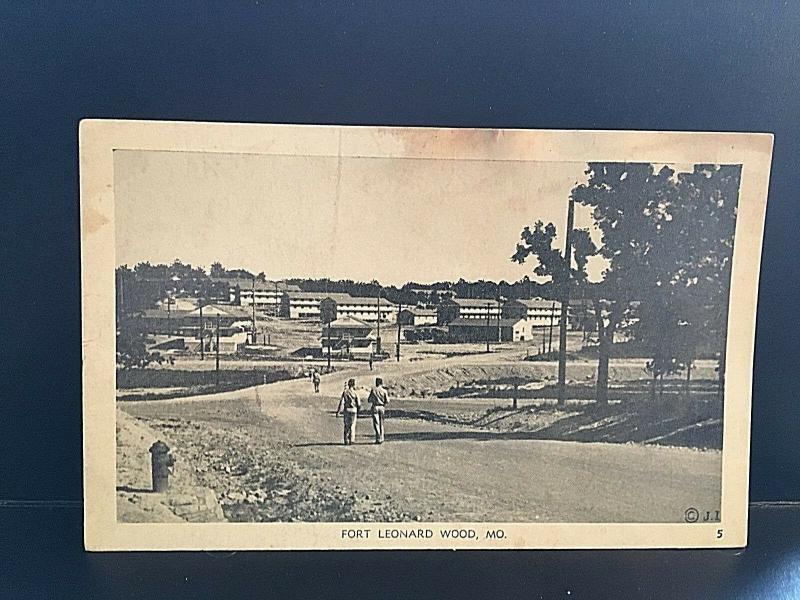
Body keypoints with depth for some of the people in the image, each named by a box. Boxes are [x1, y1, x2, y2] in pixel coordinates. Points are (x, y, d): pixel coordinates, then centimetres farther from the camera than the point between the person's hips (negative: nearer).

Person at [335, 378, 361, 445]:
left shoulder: (345, 392, -3)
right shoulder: (355, 393, -5)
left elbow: (341, 402, -9)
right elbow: (358, 404, -3)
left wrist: (338, 411, -6)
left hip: (346, 410, 1)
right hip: (354, 410, -1)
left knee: (346, 426, 9)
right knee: (352, 426, 6)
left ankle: (346, 441, 8)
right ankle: (351, 440, 2)